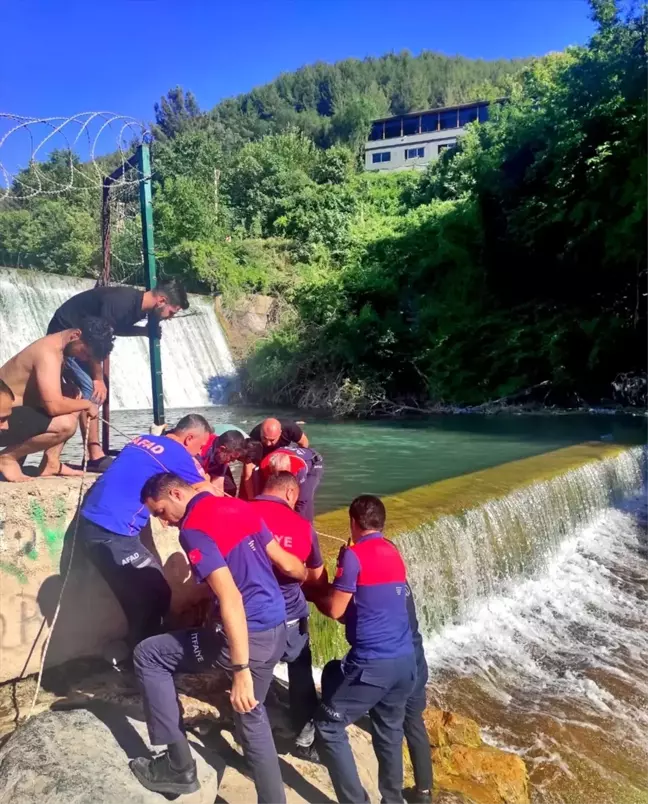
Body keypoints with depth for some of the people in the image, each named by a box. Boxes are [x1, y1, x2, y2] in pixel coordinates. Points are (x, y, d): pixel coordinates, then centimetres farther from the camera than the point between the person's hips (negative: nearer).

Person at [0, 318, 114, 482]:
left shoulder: (58, 346, 7)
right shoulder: (49, 353, -24)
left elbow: (57, 394, 18)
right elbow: (54, 406, -32)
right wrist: (87, 404, -14)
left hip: (17, 410, 10)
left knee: (73, 395, 11)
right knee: (65, 424, -28)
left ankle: (50, 462, 9)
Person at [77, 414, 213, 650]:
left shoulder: (144, 440, 15)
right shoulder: (178, 454, -7)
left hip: (93, 521, 9)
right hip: (111, 530, -9)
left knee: (144, 595, 16)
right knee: (155, 596, 2)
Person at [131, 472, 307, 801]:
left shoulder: (193, 528, -14)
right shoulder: (240, 506, 9)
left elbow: (231, 599, -24)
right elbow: (286, 564, 13)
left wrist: (241, 669, -24)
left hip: (247, 635, -8)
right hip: (276, 630, 8)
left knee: (148, 656, 7)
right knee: (252, 715, 27)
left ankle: (179, 766, 13)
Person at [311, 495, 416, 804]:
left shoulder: (354, 555, -11)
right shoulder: (394, 553, 12)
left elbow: (335, 610, -7)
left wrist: (315, 593, 11)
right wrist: (331, 591, 21)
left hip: (372, 663, -7)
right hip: (404, 659, 8)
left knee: (328, 728, 6)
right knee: (389, 731, 21)